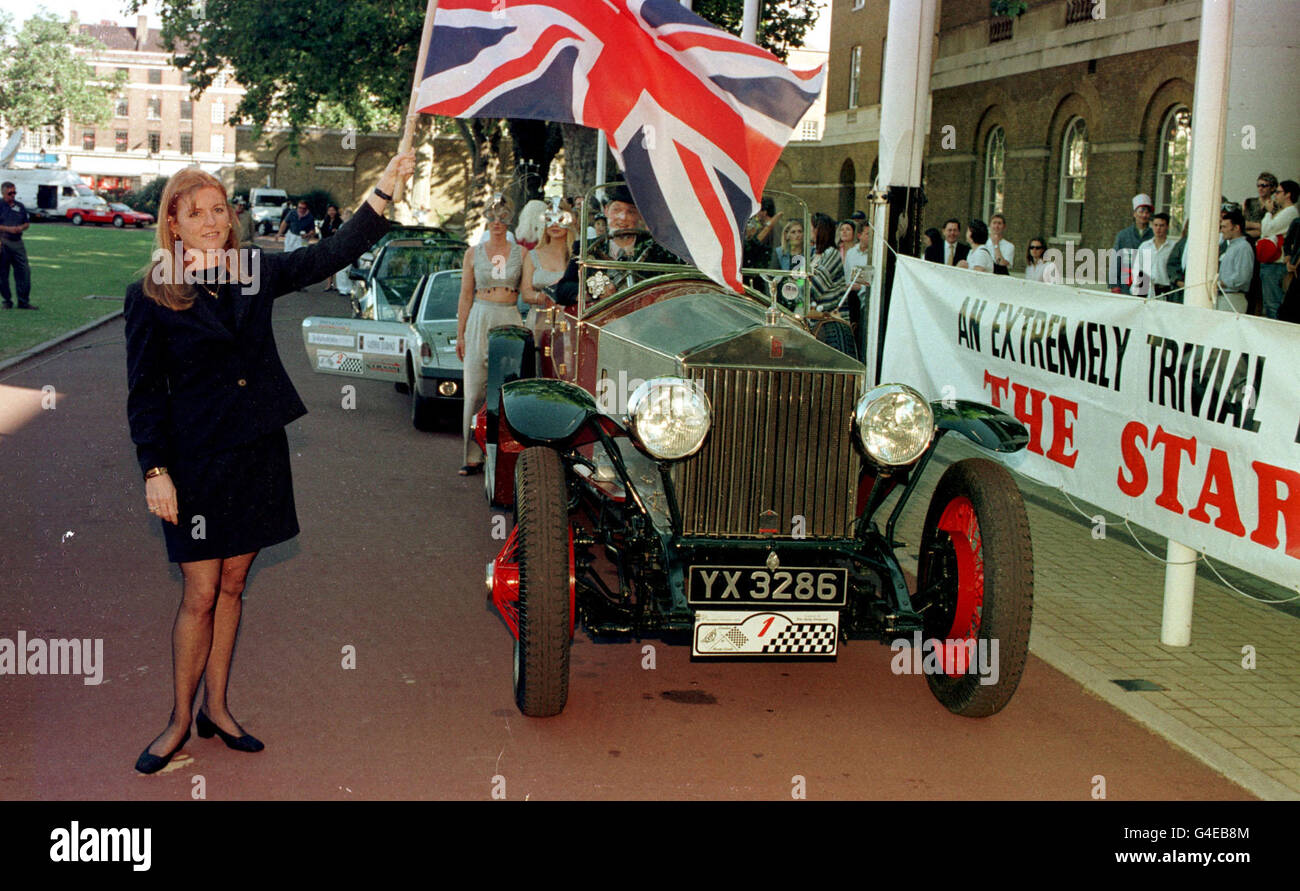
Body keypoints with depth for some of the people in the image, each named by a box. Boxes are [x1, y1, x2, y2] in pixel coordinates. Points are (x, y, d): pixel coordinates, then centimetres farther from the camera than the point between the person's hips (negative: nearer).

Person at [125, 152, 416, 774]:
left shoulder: (255, 272, 4)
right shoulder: (151, 296, -5)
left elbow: (331, 256, -1)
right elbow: (145, 392, -4)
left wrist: (383, 192, -11)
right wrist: (155, 470, -10)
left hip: (258, 452, 4)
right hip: (196, 459, -4)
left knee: (232, 584, 12)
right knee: (200, 594, -1)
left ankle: (216, 707, 24)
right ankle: (180, 720, 15)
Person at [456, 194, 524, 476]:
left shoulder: (520, 253, 8)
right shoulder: (473, 253, 8)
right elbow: (466, 296, 8)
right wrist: (460, 334, 5)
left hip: (511, 321, 0)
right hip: (480, 319, 0)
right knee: (475, 389, -3)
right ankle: (473, 456, 1)